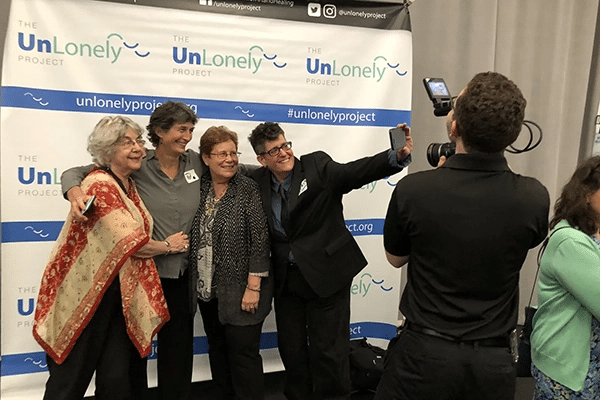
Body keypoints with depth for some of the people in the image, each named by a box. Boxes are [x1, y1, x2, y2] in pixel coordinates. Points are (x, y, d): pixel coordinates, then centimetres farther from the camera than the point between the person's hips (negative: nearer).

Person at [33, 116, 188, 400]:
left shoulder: (129, 185, 10)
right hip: (87, 294, -7)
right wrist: (168, 245, -4)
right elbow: (130, 241, -19)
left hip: (122, 293, 7)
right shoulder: (100, 184, -17)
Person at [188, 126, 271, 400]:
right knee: (218, 351, 19)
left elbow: (259, 239, -14)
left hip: (240, 290, -5)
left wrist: (254, 287, -17)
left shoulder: (248, 189, -11)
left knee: (243, 352, 4)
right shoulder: (199, 187, 1)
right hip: (207, 290, 5)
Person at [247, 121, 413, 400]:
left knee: (328, 351, 6)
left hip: (326, 275, -4)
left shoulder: (317, 165, -10)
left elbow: (355, 172, -23)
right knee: (291, 350, 19)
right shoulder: (257, 182, 1)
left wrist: (398, 156, -39)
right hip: (286, 280, 4)